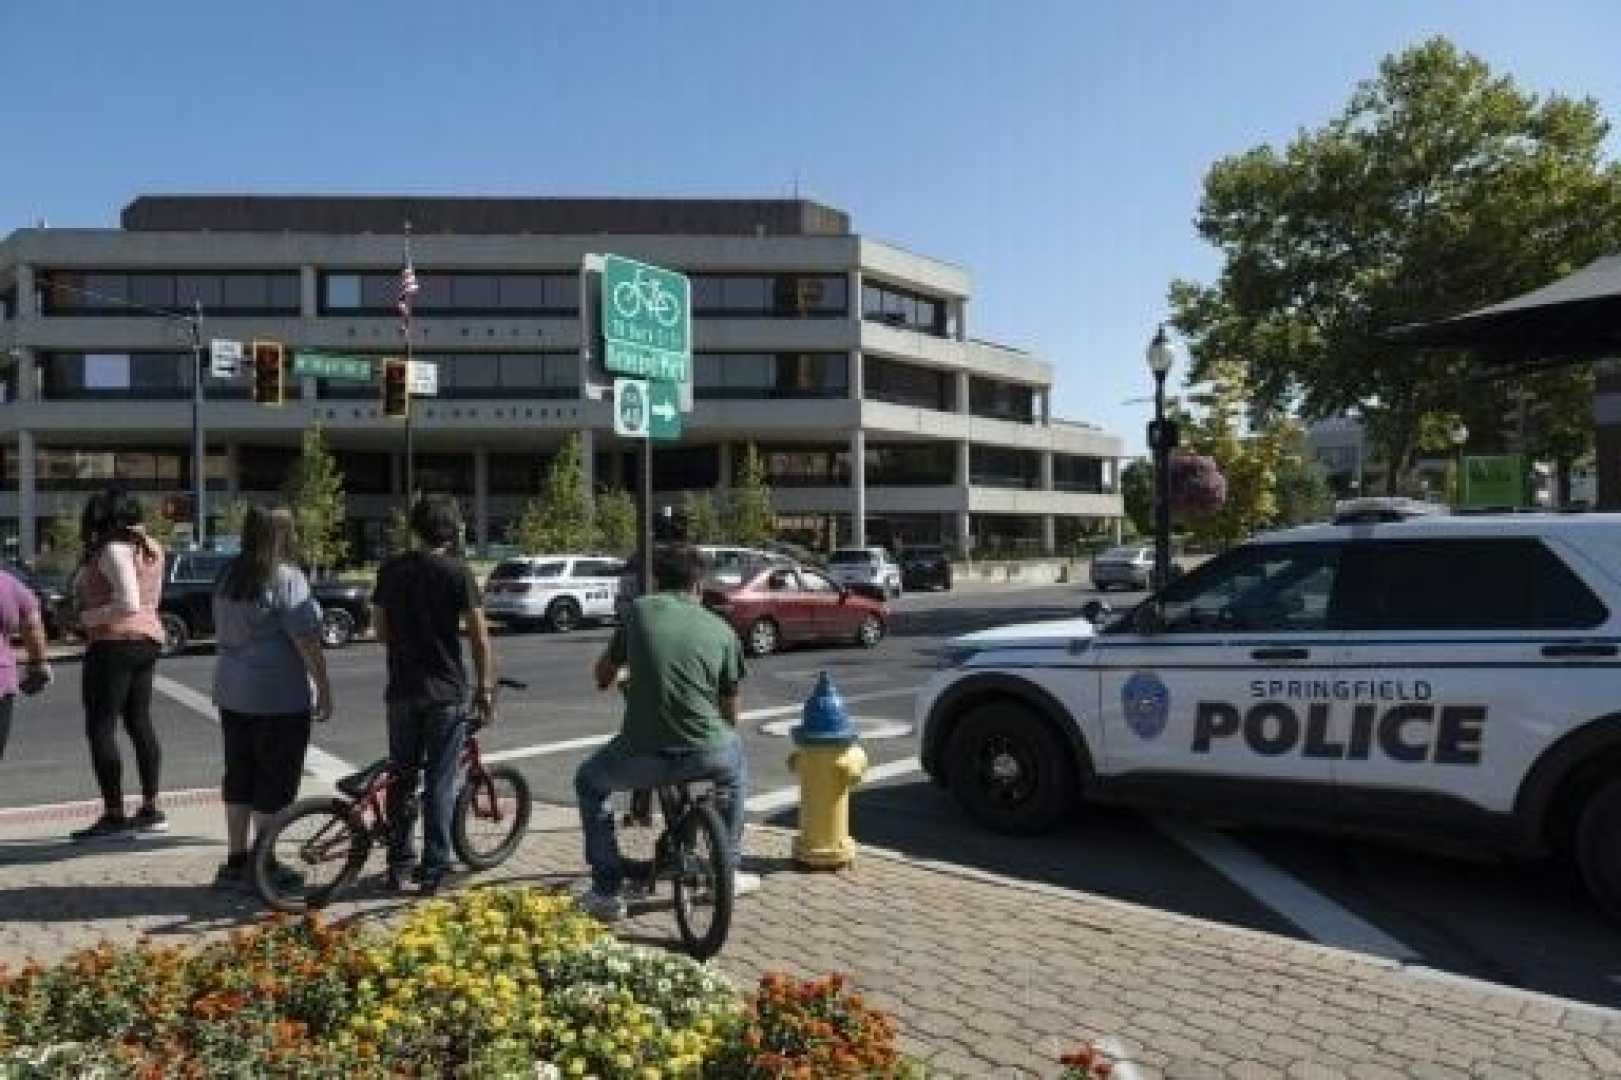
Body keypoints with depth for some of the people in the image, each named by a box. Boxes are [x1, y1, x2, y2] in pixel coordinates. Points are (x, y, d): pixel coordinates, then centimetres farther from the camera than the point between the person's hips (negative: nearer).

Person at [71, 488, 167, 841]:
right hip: (149, 639, 9)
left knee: (100, 728, -3)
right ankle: (151, 810, 17)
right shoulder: (150, 548, 12)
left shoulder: (114, 550, -14)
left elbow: (128, 604, -22)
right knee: (140, 723, 13)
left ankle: (114, 816, -3)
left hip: (114, 642, -9)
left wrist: (89, 617, -9)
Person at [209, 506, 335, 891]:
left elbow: (221, 632, 19)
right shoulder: (287, 578, -16)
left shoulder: (228, 577, 9)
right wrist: (324, 688, -13)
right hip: (279, 699, -8)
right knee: (274, 784, 2)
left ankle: (235, 862, 22)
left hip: (232, 693, 8)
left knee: (239, 777, 14)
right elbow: (305, 639, -19)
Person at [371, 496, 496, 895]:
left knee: (402, 778, 15)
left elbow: (381, 632, 11)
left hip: (402, 690, 4)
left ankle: (399, 865, 22)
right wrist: (485, 688, -2)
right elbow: (480, 638, -10)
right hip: (446, 691, -4)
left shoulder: (390, 570, 5)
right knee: (439, 783, 3)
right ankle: (433, 870, 8)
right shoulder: (457, 572, -8)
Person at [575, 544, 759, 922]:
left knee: (589, 783, 30)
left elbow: (602, 677, 15)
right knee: (735, 757, 37)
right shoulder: (722, 630, 9)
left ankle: (607, 892, 24)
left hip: (642, 756, -1)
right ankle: (728, 870, 39)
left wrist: (617, 675, 39)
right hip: (706, 755, 2)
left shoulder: (638, 611, 6)